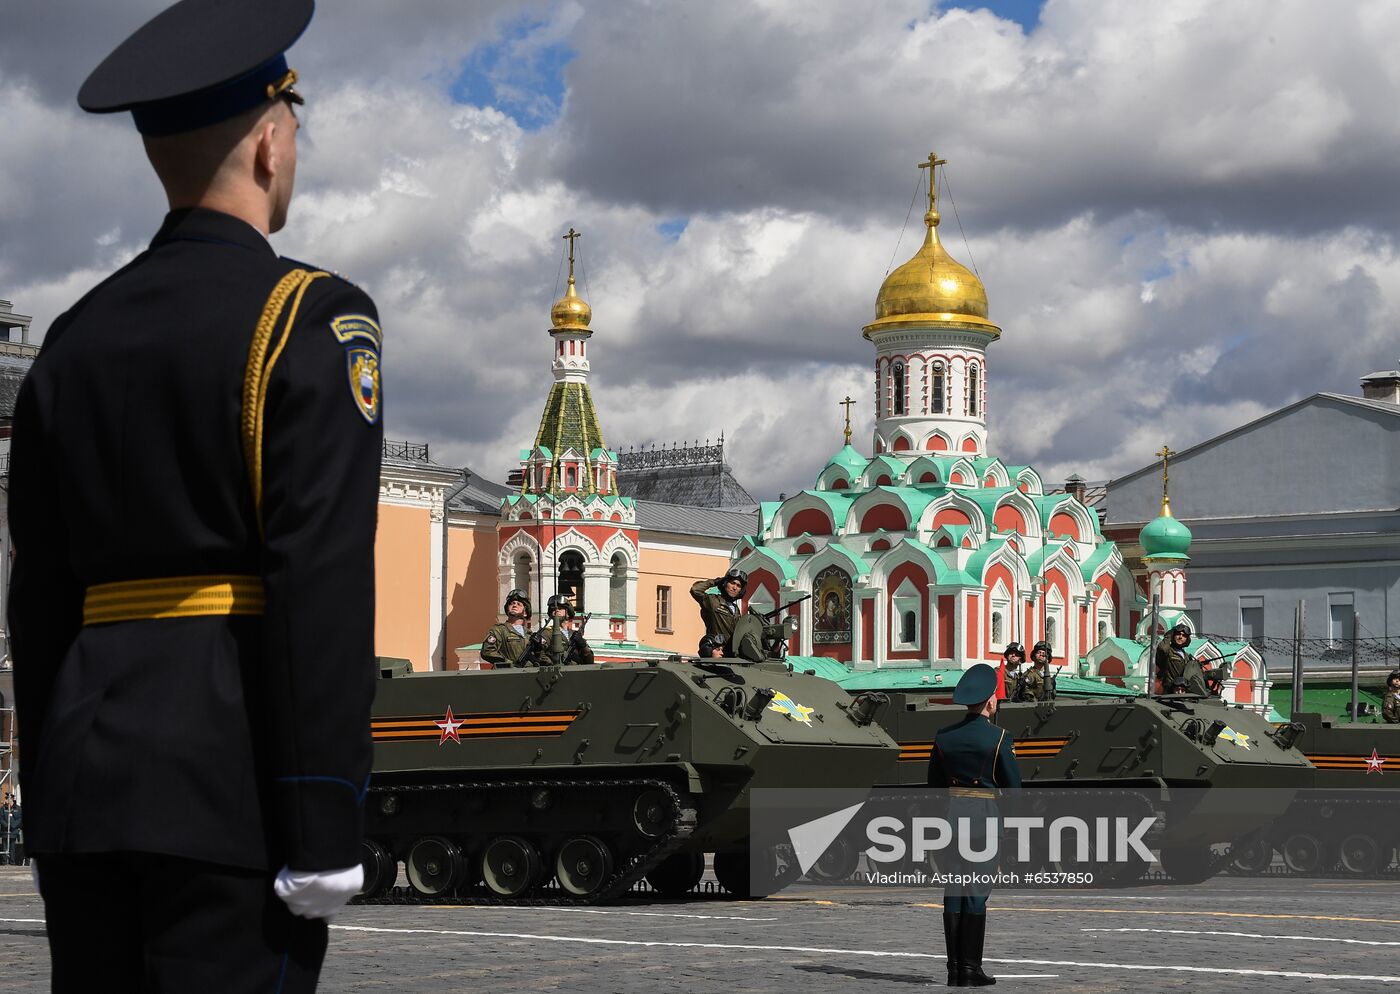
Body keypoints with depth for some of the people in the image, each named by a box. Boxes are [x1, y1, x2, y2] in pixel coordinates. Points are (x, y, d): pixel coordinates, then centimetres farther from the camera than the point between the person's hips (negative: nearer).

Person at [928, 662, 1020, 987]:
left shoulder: (943, 737, 5)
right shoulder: (997, 737, -9)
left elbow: (934, 783, 12)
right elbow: (1013, 784, -6)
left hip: (953, 814, 5)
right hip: (985, 815, -4)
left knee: (954, 891, 7)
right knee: (977, 893, -3)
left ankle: (954, 969, 6)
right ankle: (970, 969, -3)